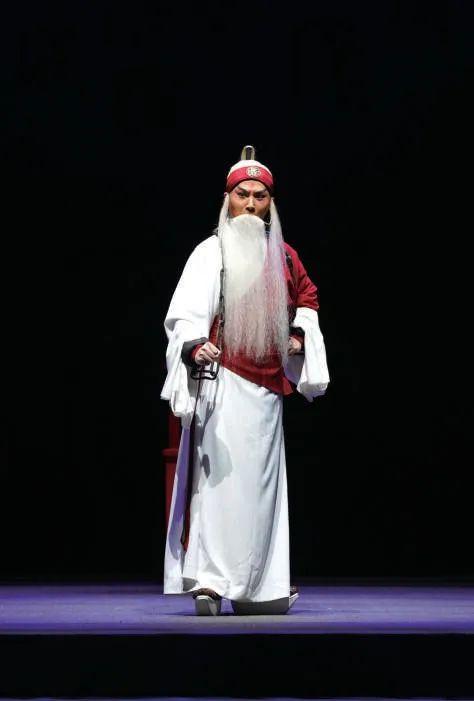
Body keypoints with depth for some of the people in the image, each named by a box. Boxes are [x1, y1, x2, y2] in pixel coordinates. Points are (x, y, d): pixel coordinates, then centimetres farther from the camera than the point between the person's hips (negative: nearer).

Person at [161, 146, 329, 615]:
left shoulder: (282, 255, 14)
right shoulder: (212, 252, -4)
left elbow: (307, 295, 31)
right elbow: (186, 314, -14)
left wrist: (300, 333, 12)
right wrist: (194, 347, -35)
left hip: (267, 386, 7)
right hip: (224, 380, -6)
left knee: (261, 484, 9)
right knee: (221, 478, -15)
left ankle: (255, 588, 15)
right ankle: (208, 581, -15)